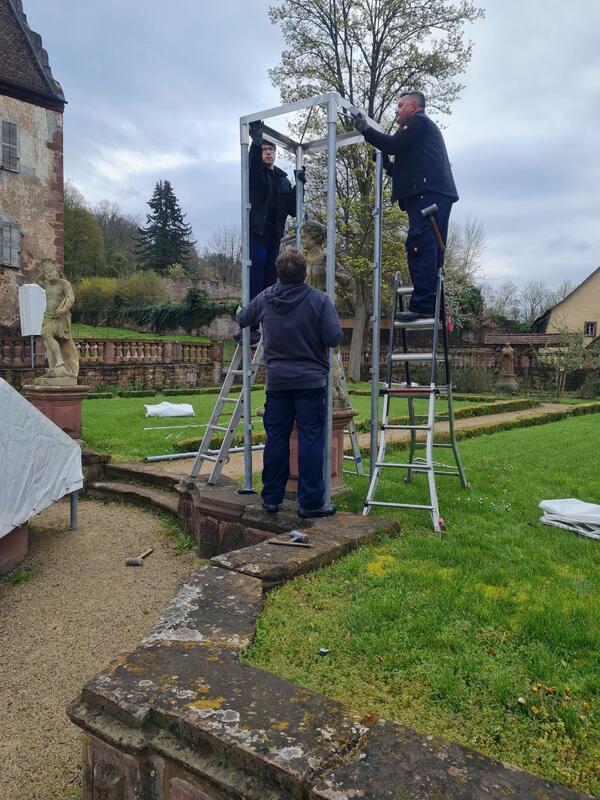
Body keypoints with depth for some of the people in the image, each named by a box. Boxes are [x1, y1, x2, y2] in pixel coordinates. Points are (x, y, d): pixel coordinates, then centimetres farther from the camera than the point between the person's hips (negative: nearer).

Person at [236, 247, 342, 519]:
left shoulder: (264, 299, 3)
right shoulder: (319, 300, -11)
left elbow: (242, 320, 18)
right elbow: (334, 338, -13)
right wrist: (333, 320, 7)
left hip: (277, 381, 4)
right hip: (311, 381, -4)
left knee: (276, 438, 11)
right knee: (311, 440, 1)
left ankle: (271, 498, 20)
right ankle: (310, 502, 5)